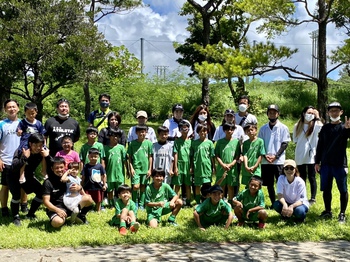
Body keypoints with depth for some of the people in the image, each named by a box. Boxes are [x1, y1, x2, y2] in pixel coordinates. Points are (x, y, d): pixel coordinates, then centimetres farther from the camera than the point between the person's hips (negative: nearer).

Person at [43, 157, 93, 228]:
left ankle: (81, 215, 12)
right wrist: (57, 210, -30)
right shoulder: (48, 182, -11)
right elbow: (46, 201, -14)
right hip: (56, 208, -4)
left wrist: (79, 187, -20)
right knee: (57, 222, -38)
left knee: (88, 198, -15)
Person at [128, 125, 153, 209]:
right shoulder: (132, 143, 0)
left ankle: (141, 204, 18)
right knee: (136, 186, -12)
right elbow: (130, 157, 4)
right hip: (136, 168, -1)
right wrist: (131, 168, -4)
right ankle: (135, 203, 9)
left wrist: (150, 169, 2)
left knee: (143, 186, 8)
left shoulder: (148, 143, 2)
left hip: (145, 168, 1)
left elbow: (150, 157, 5)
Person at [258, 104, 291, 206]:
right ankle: (273, 203, 17)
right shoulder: (263, 128, 10)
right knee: (269, 184, 8)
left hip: (279, 161, -3)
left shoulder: (283, 128, 1)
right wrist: (265, 155, -8)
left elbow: (285, 144, -3)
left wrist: (275, 156, -12)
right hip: (265, 161, 3)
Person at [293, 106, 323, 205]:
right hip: (300, 156, 3)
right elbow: (295, 139, 15)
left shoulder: (315, 125, 0)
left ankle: (313, 198, 5)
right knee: (302, 177, 12)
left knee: (311, 177, -1)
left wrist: (317, 117, -13)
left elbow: (321, 128, -24)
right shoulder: (298, 126, 9)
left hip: (311, 155, -3)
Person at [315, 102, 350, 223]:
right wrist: (317, 162, 9)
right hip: (325, 163, 4)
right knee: (326, 189, 10)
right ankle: (327, 211, 23)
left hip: (340, 164, -4)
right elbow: (320, 146, 13)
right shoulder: (325, 128, 10)